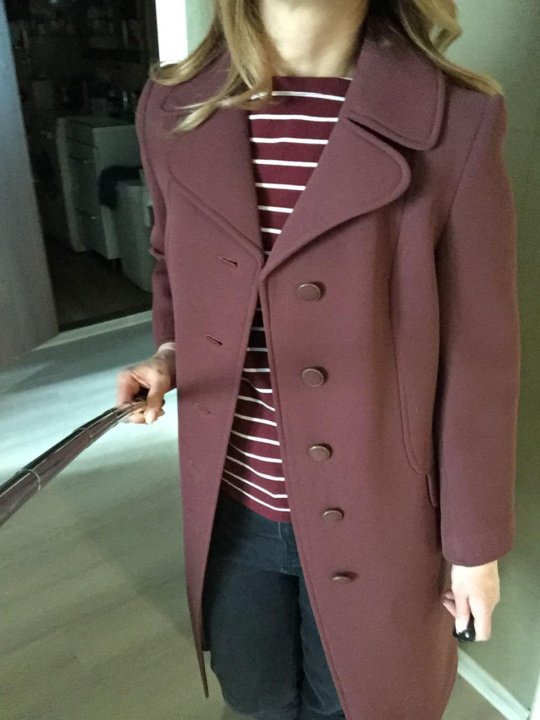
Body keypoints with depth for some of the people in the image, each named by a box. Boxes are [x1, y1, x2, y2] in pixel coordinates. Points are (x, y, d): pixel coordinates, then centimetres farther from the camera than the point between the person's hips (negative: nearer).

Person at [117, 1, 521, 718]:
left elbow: (479, 358, -11)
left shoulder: (456, 121, -17)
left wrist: (475, 542, -3)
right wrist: (167, 356, -8)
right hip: (229, 509, 3)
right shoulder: (172, 107, -5)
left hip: (374, 519, -2)